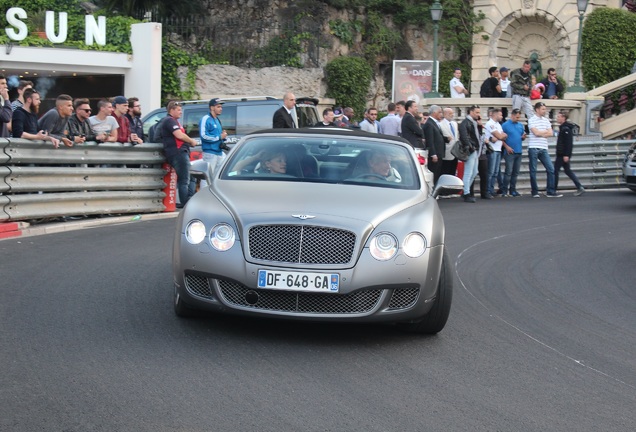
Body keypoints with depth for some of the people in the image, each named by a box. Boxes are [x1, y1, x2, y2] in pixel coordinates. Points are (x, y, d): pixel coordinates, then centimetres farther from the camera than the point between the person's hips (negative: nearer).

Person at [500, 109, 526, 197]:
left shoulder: (520, 125, 14)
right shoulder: (505, 125, -2)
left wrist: (523, 137, -3)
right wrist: (506, 146, -14)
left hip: (518, 152, 6)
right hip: (510, 152, -6)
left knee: (516, 172, 8)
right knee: (509, 172, -10)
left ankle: (513, 190, 15)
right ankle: (504, 190, -6)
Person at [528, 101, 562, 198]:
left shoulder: (546, 120, 14)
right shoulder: (532, 120, -3)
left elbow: (550, 133, 5)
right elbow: (536, 132, -14)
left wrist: (540, 134, -7)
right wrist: (546, 132, 1)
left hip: (543, 148, 5)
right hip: (533, 148, -5)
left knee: (551, 169, 0)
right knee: (533, 171, 1)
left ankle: (551, 192, 4)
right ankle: (535, 192, 8)